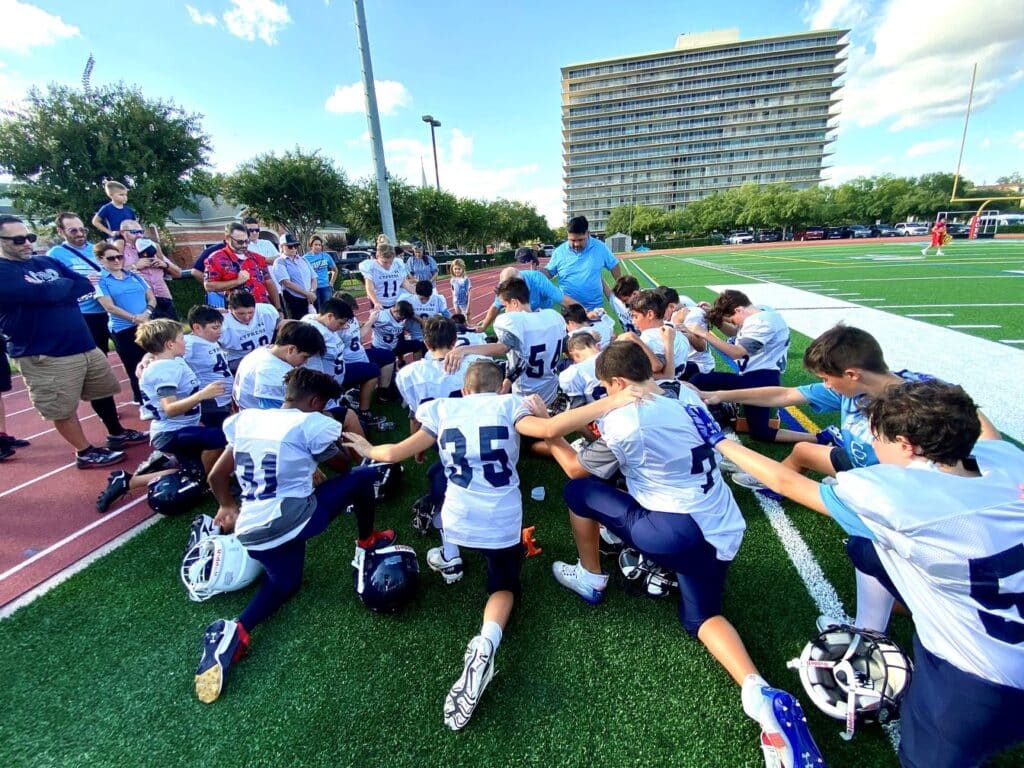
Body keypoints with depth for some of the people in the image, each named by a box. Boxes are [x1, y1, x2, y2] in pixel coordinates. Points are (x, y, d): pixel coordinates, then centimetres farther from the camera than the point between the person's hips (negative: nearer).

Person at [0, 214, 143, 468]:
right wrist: (67, 285, -5)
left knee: (103, 391, 19)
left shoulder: (46, 262, 11)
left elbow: (87, 285, 5)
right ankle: (86, 452, 17)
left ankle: (117, 434, 37)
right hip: (44, 355, -7)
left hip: (84, 344, 7)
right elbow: (43, 293, -21)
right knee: (63, 409, 4)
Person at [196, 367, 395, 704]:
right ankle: (366, 544, 24)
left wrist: (228, 506, 36)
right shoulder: (313, 424, -8)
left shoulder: (246, 420, 10)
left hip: (251, 532, 7)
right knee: (362, 477, 8)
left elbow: (216, 477, 20)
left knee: (284, 583, 32)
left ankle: (235, 631, 6)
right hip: (293, 520, -7)